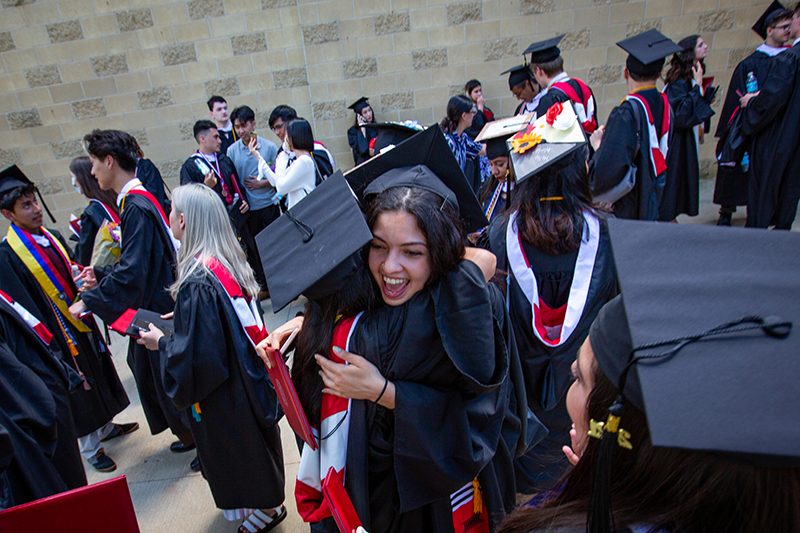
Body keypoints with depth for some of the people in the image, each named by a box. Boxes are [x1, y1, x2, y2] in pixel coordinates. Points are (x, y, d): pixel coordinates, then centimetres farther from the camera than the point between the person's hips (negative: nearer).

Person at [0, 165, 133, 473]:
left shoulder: (52, 237, 3)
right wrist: (50, 345, -21)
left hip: (81, 321, 7)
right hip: (59, 333, -7)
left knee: (98, 378, 20)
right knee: (78, 390, 8)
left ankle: (105, 426, 42)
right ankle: (90, 448, 27)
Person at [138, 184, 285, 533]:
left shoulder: (197, 283, -31)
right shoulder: (231, 262, -4)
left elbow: (196, 356, -27)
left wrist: (161, 343, -11)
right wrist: (180, 318, 10)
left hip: (224, 393, -8)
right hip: (249, 374, 8)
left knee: (242, 448, 15)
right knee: (253, 440, 26)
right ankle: (268, 500, 48)